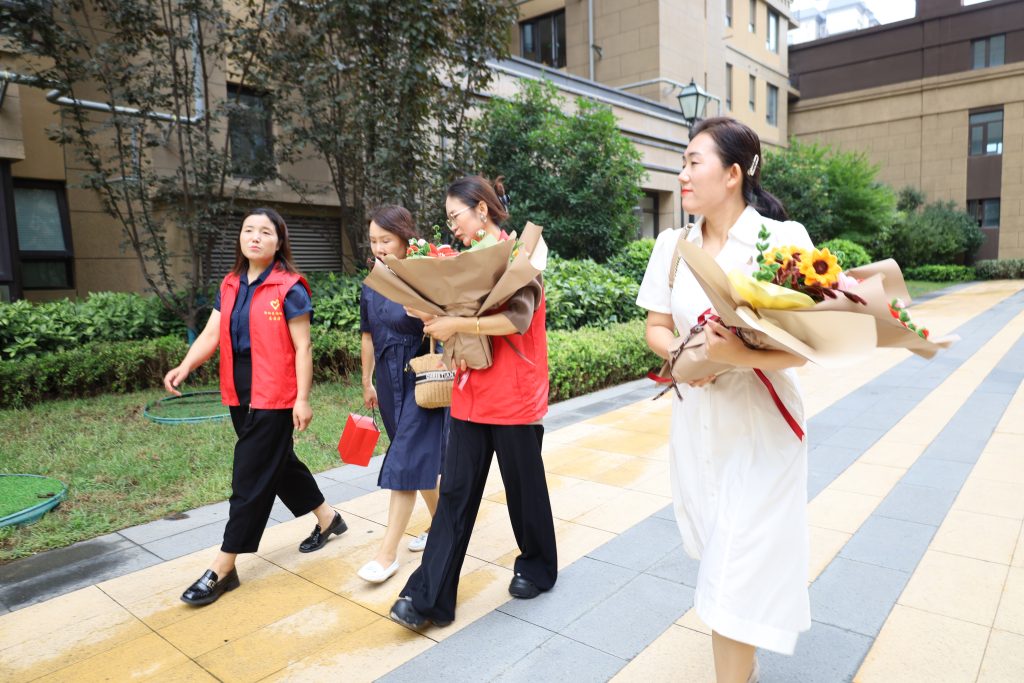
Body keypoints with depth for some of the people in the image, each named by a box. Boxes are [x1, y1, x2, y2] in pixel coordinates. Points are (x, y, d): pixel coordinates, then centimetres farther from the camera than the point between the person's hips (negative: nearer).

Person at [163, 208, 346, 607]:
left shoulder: (288, 288, -10)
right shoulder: (230, 286, 9)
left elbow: (302, 348, -12)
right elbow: (211, 335, 3)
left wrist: (302, 399, -15)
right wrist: (184, 368, -15)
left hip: (274, 398, -7)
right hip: (240, 395, 7)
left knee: (251, 479, -2)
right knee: (278, 462, 19)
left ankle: (224, 567, 9)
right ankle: (326, 517, 38)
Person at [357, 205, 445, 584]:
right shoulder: (371, 287, 5)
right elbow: (369, 336, 14)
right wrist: (367, 382, 19)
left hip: (421, 381, -6)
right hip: (389, 382, 6)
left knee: (406, 463, -5)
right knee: (421, 460, 16)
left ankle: (387, 554, 4)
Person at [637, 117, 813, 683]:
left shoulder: (784, 239, -12)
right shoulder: (673, 244, 3)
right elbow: (655, 328, 6)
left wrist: (744, 356, -31)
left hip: (760, 424, -5)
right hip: (695, 420, 5)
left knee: (736, 572, 1)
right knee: (717, 553, 20)